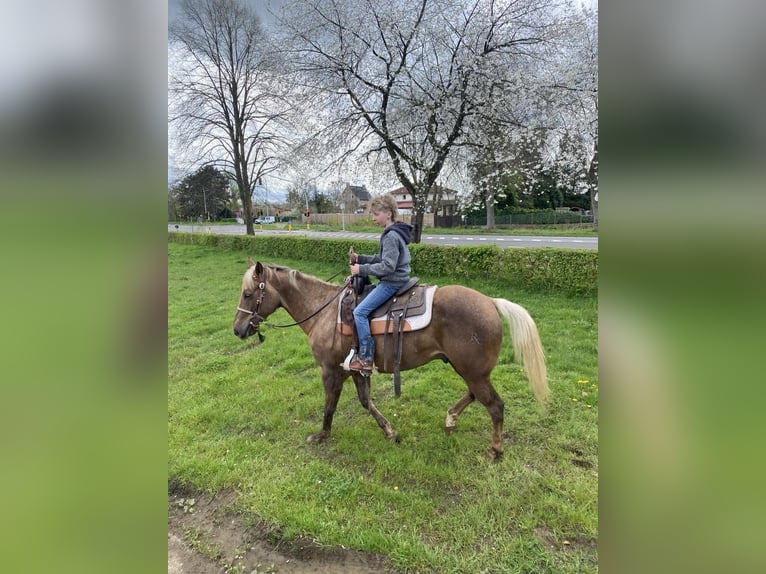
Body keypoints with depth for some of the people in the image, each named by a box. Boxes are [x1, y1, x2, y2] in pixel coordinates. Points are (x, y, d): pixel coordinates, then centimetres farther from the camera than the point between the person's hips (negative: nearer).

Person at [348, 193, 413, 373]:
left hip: (392, 282, -11)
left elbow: (387, 266, -25)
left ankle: (366, 358, -9)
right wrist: (361, 258, 8)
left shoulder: (391, 236, -19)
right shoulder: (393, 233, 13)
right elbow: (381, 258, 18)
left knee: (359, 312, -14)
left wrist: (362, 269, -19)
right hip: (393, 280, 11)